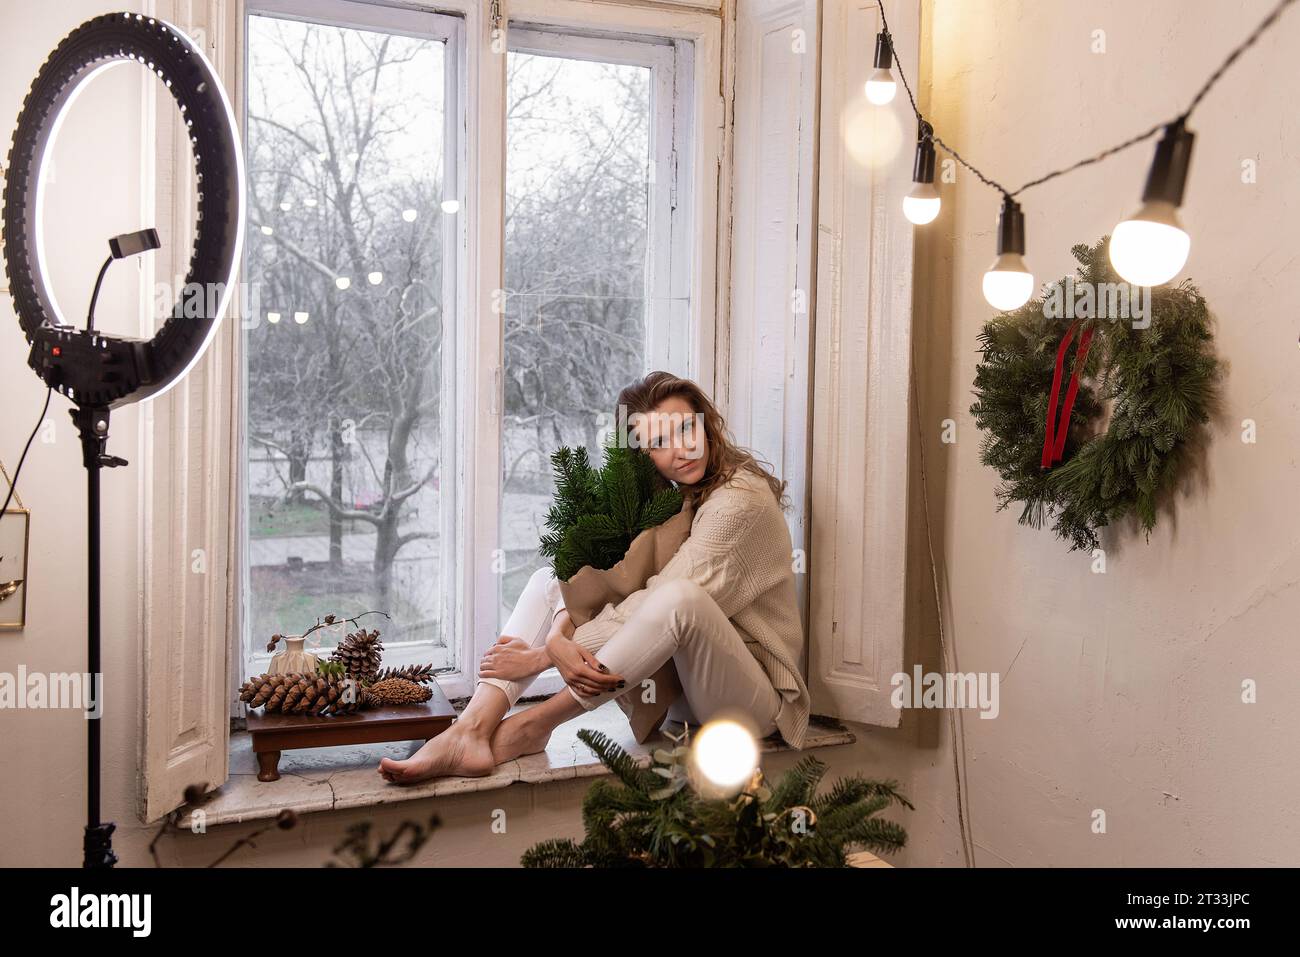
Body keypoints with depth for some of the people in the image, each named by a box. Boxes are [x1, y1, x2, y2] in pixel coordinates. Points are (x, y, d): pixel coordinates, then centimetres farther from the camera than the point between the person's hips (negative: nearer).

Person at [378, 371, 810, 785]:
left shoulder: (740, 499, -18)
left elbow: (658, 606, -23)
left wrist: (540, 656, -21)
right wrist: (558, 637, -26)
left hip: (753, 699, -7)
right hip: (677, 687, 7)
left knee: (680, 596, -37)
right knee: (549, 580, 1)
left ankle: (531, 726, -22)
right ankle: (471, 730, -21)